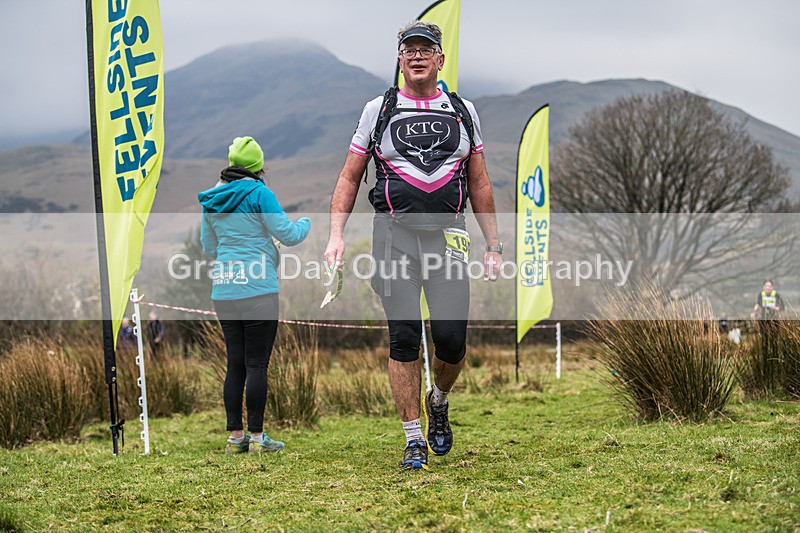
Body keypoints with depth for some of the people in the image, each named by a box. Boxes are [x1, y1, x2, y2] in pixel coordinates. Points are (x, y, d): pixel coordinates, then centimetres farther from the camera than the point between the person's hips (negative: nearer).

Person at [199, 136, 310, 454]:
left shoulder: (212, 199, 10)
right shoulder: (259, 193, -8)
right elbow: (288, 235, -7)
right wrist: (308, 221, 13)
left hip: (223, 293, 6)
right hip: (258, 290, -6)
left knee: (236, 364, 10)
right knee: (257, 364, -2)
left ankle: (235, 436, 12)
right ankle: (257, 436, -1)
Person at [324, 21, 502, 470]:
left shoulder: (463, 111, 11)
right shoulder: (378, 110, 7)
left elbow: (480, 184, 14)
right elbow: (350, 178, 10)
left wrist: (494, 245, 10)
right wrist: (336, 235, -1)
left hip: (448, 235, 1)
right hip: (394, 234, -1)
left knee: (452, 339, -6)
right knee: (404, 338, -3)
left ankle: (439, 400, 26)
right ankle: (414, 439, 5)